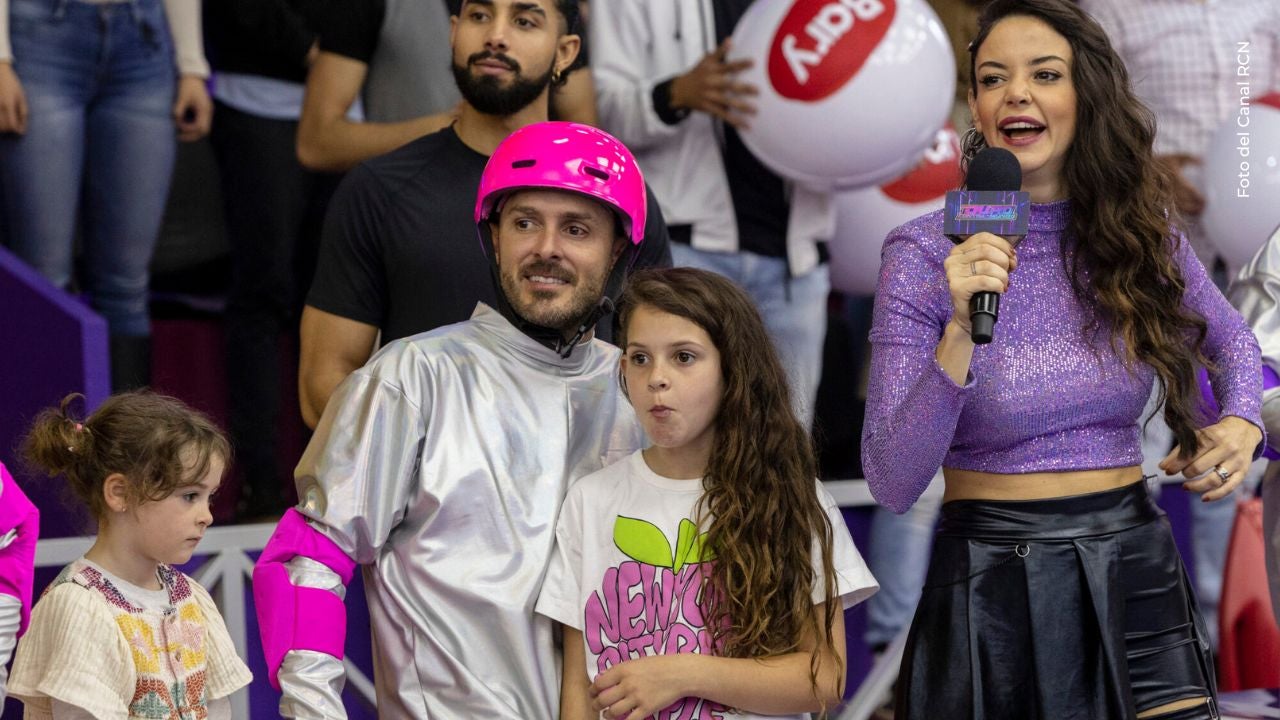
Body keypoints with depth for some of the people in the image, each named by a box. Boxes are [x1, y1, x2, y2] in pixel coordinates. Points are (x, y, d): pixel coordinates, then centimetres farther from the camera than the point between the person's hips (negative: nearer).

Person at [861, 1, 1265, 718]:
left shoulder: (1143, 232, 2)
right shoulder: (926, 253, -8)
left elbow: (1232, 341, 23)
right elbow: (892, 484, -14)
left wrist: (1242, 424, 2)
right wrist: (959, 332, -26)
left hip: (1134, 569, 3)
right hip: (992, 582, -3)